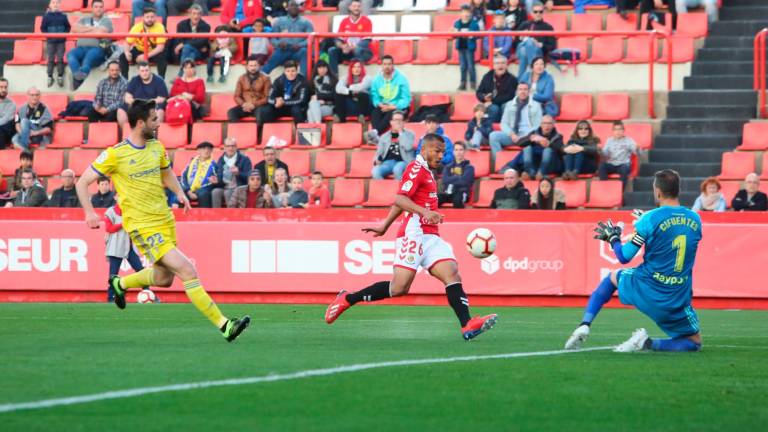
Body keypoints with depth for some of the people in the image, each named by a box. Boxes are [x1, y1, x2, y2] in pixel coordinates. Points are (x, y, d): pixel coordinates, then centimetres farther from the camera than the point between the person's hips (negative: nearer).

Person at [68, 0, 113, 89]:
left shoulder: (106, 20, 16)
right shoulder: (84, 20, 28)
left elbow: (101, 32, -4)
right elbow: (74, 29, 9)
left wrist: (84, 30, 8)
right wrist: (91, 29, 3)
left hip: (98, 48, -4)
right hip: (81, 48, 4)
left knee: (89, 56, -40)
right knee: (71, 54, -31)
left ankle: (82, 74, -67)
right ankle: (77, 75, -54)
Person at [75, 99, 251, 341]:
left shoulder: (157, 147, 6)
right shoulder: (115, 154, -12)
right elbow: (83, 182, -6)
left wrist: (179, 192, 6)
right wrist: (89, 212, -20)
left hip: (165, 220, 8)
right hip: (143, 227, -8)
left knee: (164, 279, 19)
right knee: (188, 271, -17)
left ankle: (120, 284, 45)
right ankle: (223, 325, -16)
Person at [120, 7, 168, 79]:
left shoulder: (159, 27, -20)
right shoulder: (137, 27, -14)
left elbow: (160, 47, -25)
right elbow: (128, 43, -10)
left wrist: (146, 56, -36)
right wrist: (127, 52, -33)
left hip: (154, 52, -2)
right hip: (139, 51, 2)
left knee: (162, 57, -35)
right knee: (123, 57, -20)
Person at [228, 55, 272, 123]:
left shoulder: (265, 78, 2)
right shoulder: (242, 78, 12)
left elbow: (267, 97, -3)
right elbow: (237, 96, 11)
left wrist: (254, 105, -16)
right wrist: (243, 104, -11)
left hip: (259, 106, -3)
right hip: (245, 107, 3)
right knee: (231, 112, -26)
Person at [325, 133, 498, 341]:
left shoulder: (426, 173, 24)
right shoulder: (416, 168, -5)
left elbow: (400, 202, 32)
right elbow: (399, 199, -19)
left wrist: (384, 226, 39)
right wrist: (424, 212, -32)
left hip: (430, 237, 9)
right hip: (414, 233, -9)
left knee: (452, 275, -11)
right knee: (399, 288, -15)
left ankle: (467, 325, -24)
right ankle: (347, 299, 1)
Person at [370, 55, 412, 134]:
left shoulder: (401, 79, -4)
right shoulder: (377, 79, 5)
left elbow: (406, 99, -8)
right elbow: (374, 97, 2)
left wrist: (393, 107, -19)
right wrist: (380, 105, -19)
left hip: (398, 108, -3)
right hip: (382, 107, 3)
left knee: (391, 113, -38)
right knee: (374, 113, -32)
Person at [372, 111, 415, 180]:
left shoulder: (409, 135, 12)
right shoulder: (384, 137, 21)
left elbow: (408, 147, -8)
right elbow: (379, 152, 18)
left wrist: (400, 132, -3)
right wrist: (376, 160, -5)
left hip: (403, 162, -3)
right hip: (387, 162, 3)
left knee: (397, 169, -40)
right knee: (375, 171, -31)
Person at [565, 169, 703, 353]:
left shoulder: (650, 219, -13)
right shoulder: (695, 220, 1)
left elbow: (624, 257, -8)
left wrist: (613, 238, 13)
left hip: (644, 289, -1)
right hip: (678, 300, 1)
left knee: (613, 277, 32)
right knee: (694, 342, 20)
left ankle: (585, 325, 17)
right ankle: (648, 343, -7)